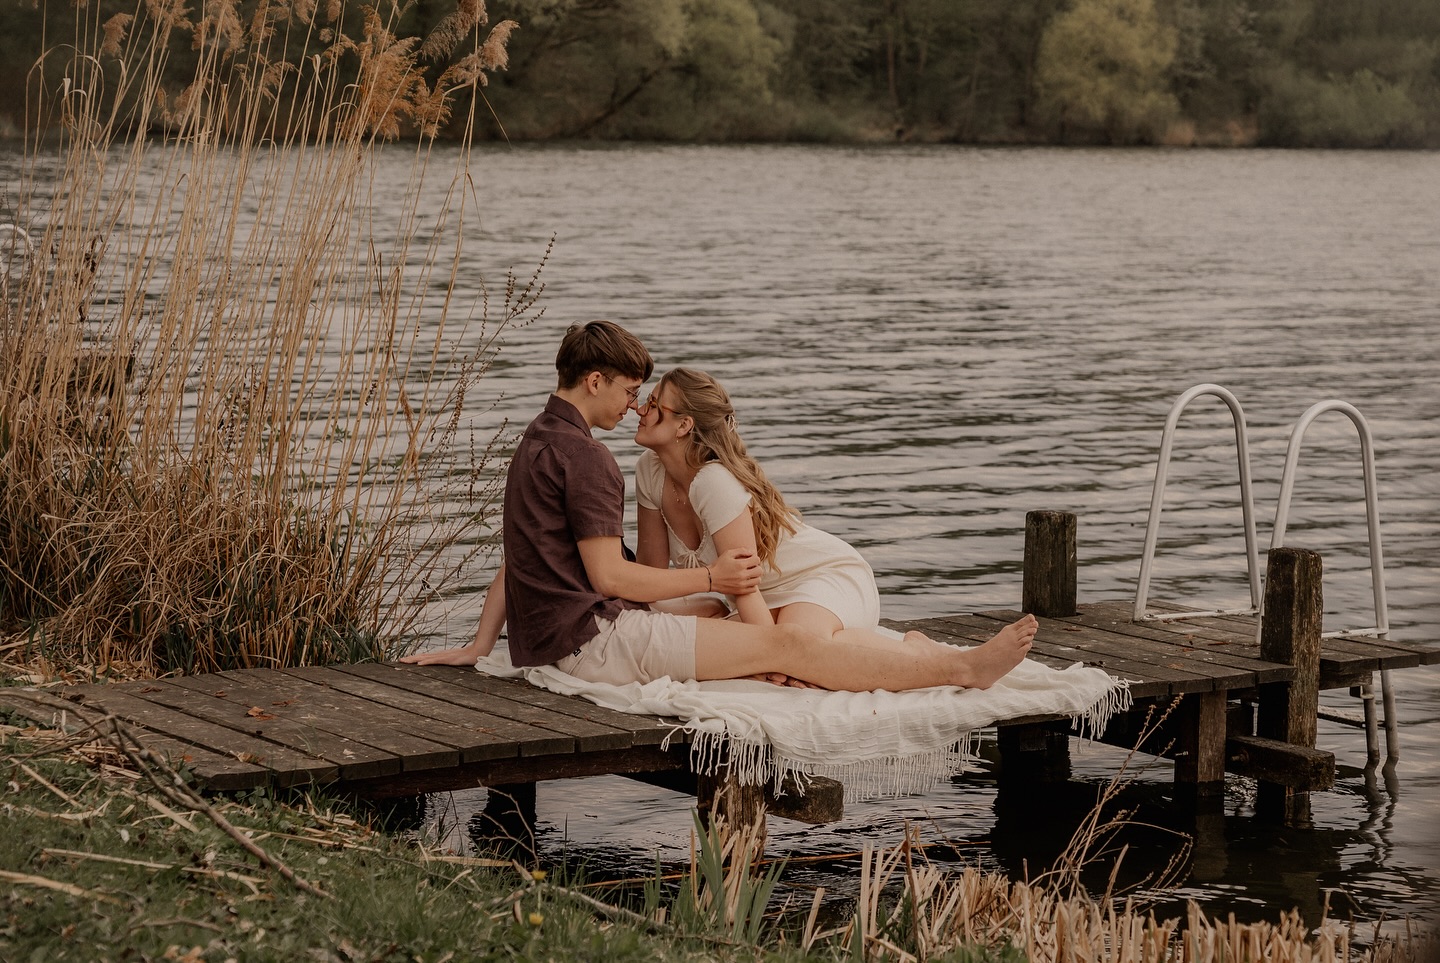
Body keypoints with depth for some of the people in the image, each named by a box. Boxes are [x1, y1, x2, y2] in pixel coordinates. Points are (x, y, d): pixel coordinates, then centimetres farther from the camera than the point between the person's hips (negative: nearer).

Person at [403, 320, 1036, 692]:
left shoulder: (537, 443, 19)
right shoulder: (583, 455, -13)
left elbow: (517, 558, 18)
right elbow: (608, 575, -16)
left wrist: (479, 646, 17)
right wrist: (712, 577, -7)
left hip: (546, 644, 10)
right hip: (592, 636, -10)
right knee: (786, 643, -11)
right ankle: (960, 668, -10)